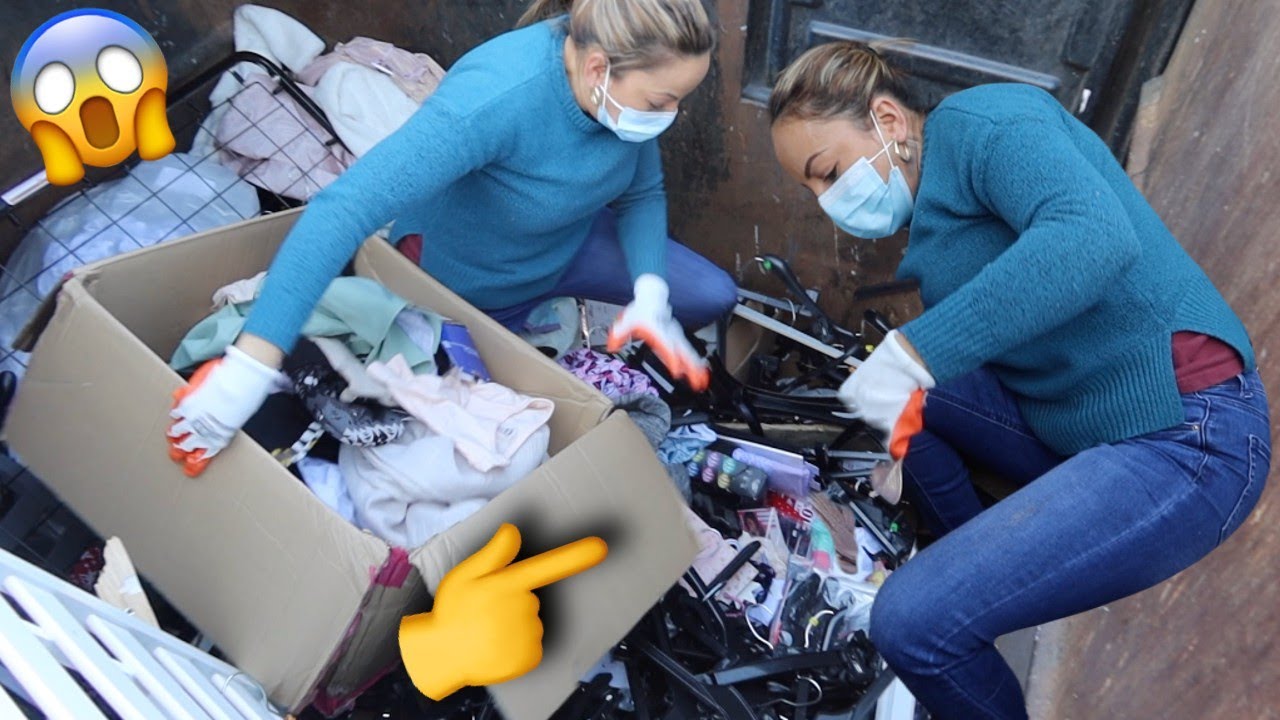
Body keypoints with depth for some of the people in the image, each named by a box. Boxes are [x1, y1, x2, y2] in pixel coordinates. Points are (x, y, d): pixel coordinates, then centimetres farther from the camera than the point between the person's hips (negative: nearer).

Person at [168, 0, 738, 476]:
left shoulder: (633, 81, -23)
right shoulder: (493, 99, -43)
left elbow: (643, 192, -7)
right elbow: (344, 207, -51)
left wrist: (650, 294, -26)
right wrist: (250, 366, -57)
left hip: (571, 243, 5)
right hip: (475, 280, -5)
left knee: (713, 298, -1)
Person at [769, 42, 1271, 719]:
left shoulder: (978, 120, -12)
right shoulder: (927, 203, 14)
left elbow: (1094, 234, -31)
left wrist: (913, 350, -33)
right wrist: (904, 420, 0)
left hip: (1185, 440, -10)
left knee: (912, 622, -20)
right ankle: (982, 569, 24)